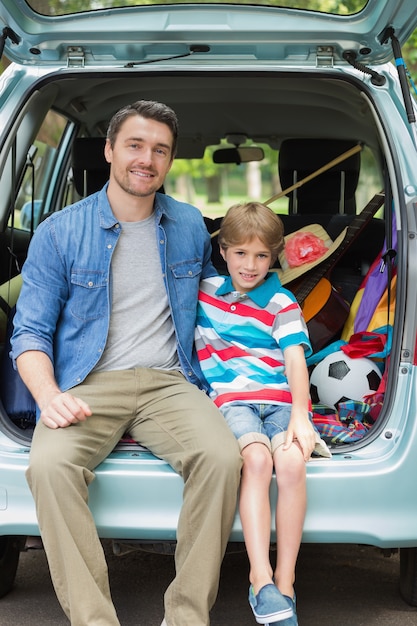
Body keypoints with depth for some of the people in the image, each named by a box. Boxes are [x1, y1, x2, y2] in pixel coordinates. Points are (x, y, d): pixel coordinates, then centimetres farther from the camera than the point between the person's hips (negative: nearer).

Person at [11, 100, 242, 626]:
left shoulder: (190, 226, 14)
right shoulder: (60, 232, 5)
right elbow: (30, 332, 4)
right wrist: (49, 396, -16)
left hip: (168, 382, 2)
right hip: (87, 386, -1)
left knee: (221, 456, -30)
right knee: (49, 465, -33)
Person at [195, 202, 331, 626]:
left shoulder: (281, 304, 8)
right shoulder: (204, 289, 16)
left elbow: (296, 361, -3)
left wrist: (298, 417, -19)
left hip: (280, 400, 0)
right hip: (232, 400, 0)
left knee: (291, 462, -32)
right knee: (256, 458, -34)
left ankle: (284, 583, -27)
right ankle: (261, 578, -37)